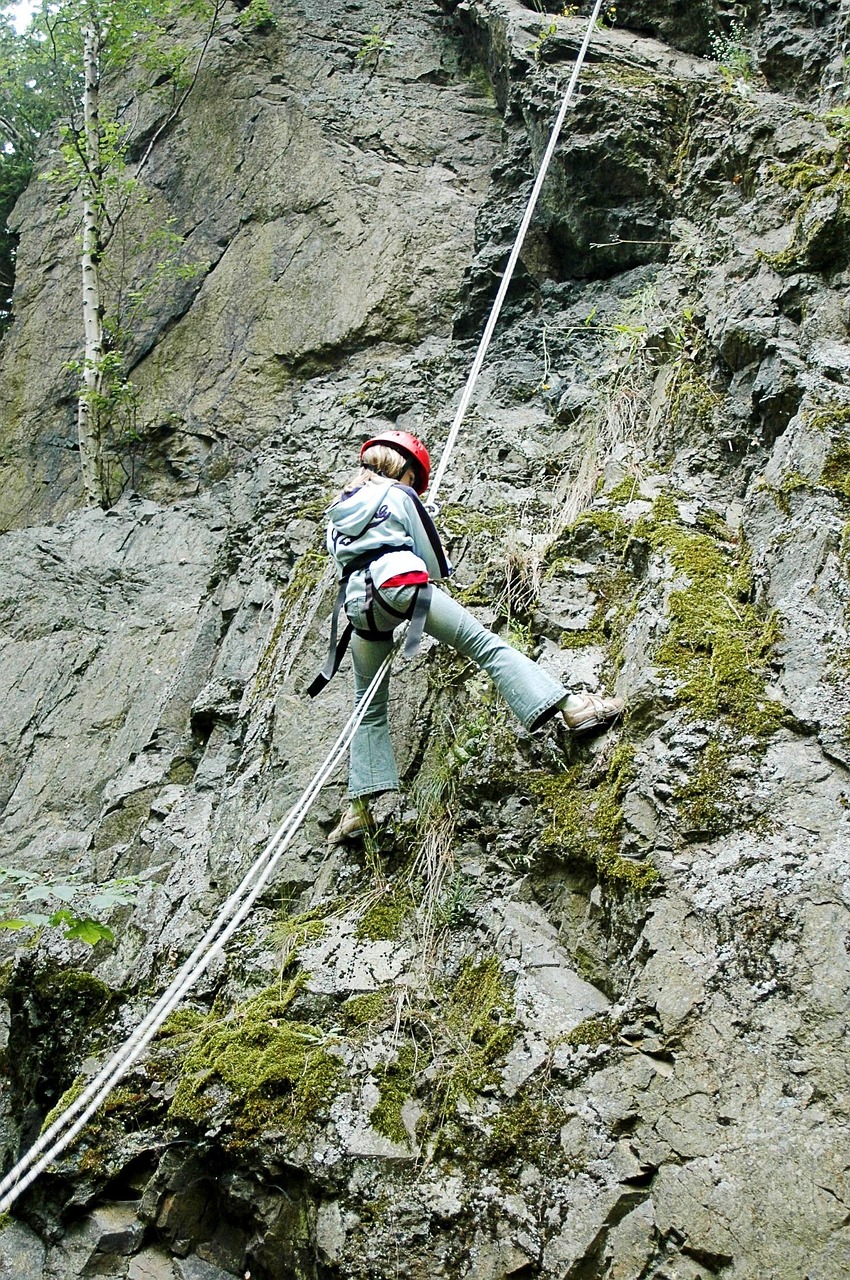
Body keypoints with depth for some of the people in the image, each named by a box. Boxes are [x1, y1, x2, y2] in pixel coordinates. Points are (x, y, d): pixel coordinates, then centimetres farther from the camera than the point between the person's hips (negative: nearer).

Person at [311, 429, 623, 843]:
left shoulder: (337, 511, 27)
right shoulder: (400, 495, 14)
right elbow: (436, 563, 12)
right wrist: (435, 573, 35)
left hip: (358, 604, 4)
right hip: (402, 584, -4)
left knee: (369, 708, 15)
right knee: (487, 645, -8)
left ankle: (360, 806, 9)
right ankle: (572, 707, -21)